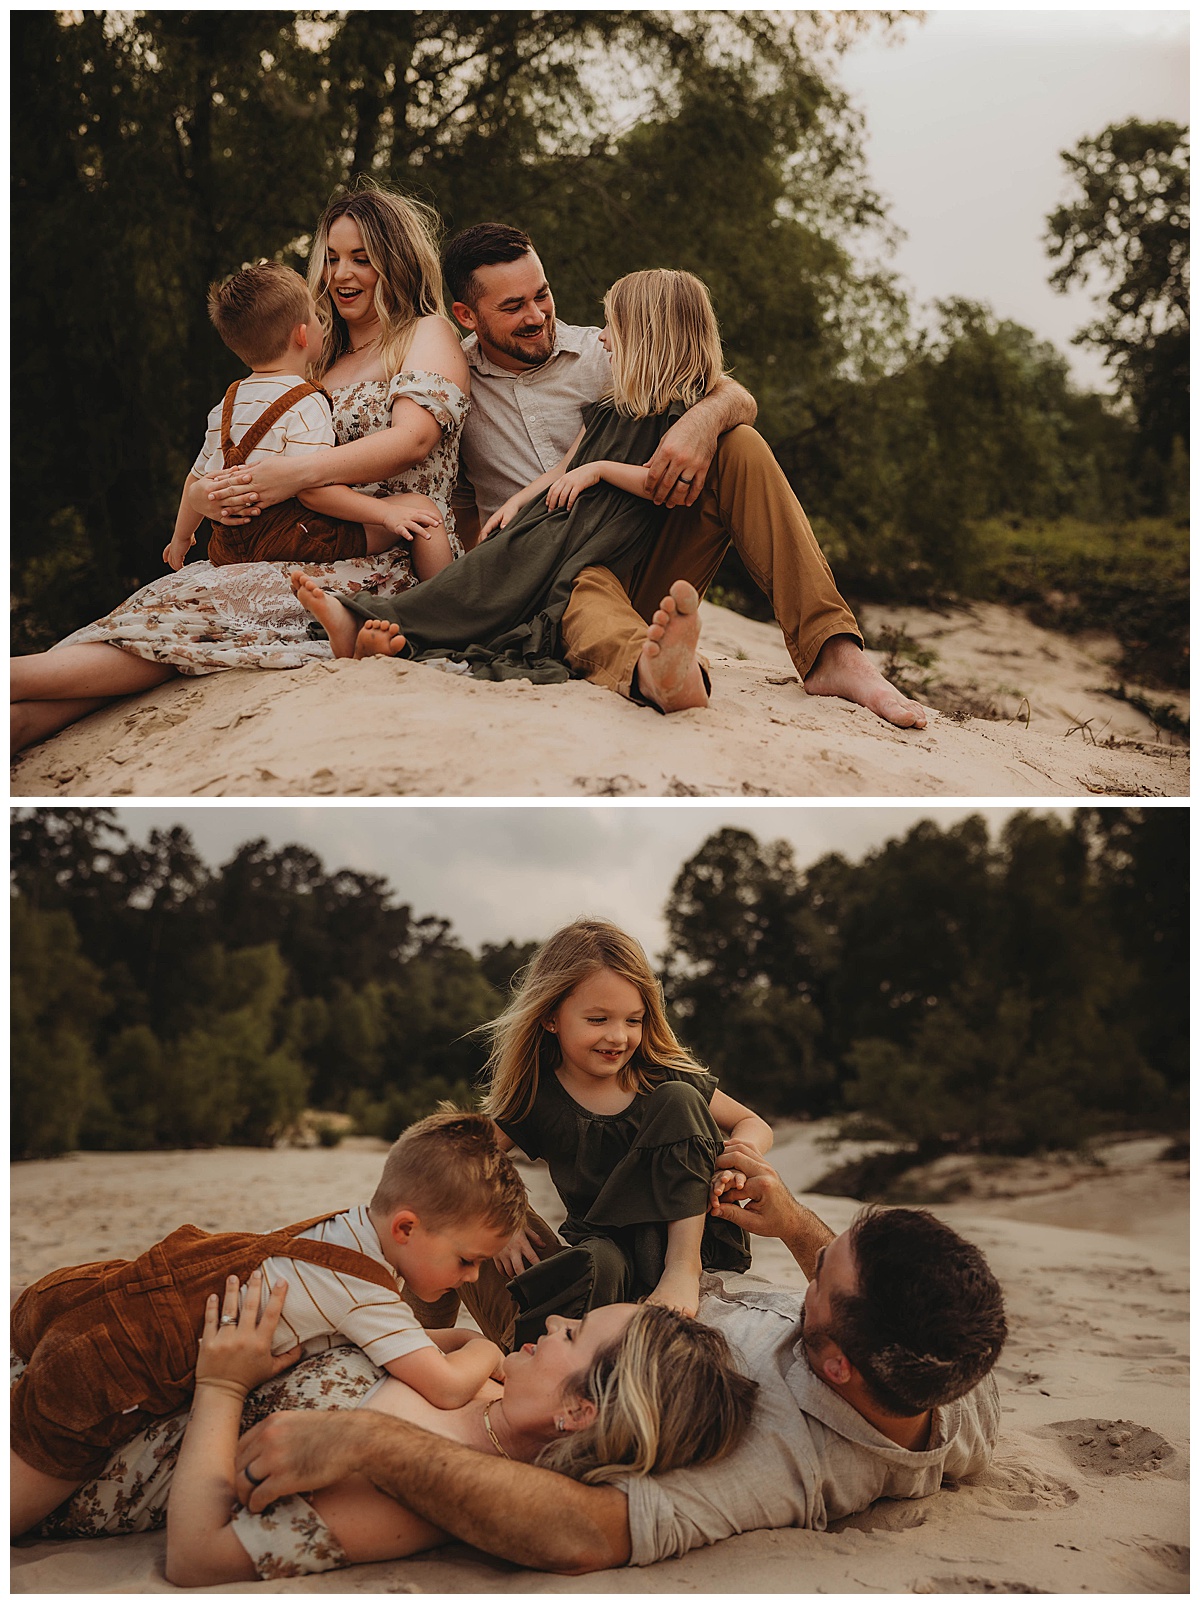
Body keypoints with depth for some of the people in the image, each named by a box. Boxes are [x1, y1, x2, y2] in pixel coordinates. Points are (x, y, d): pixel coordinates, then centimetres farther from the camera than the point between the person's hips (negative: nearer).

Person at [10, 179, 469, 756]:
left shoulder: (427, 334, 6)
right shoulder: (324, 359, 27)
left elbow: (414, 437, -15)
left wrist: (300, 470, -28)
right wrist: (201, 493, -3)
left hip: (391, 569, -6)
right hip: (318, 555, 6)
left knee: (198, 605, -27)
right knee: (179, 595, -22)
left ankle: (13, 678, -36)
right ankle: (21, 719, -38)